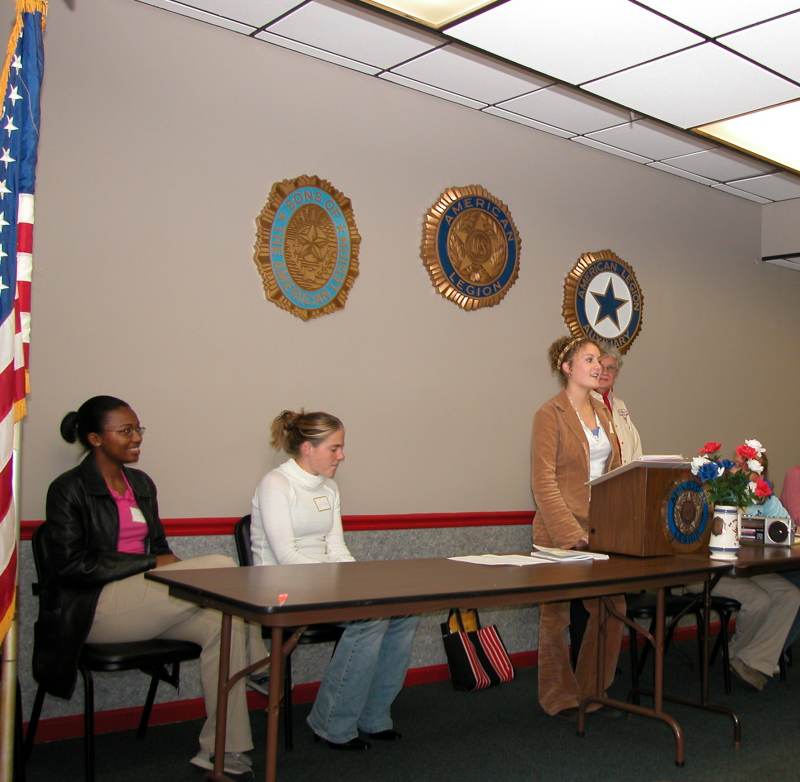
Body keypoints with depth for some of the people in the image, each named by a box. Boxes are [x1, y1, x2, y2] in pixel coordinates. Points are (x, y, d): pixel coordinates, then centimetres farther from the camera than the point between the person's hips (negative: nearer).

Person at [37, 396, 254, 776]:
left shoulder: (142, 484, 16)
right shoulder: (68, 490, -4)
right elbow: (72, 565, -12)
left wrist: (176, 568, -4)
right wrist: (151, 564, -17)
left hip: (144, 599, 7)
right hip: (93, 609, -7)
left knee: (222, 623, -22)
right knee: (221, 566, -24)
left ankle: (221, 747, -16)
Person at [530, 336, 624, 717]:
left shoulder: (602, 412, 13)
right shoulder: (550, 414, -9)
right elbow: (544, 482, -14)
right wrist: (573, 534, -19)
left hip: (603, 531, 7)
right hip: (561, 531, -7)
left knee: (613, 608, 7)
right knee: (555, 614, 4)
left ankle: (593, 692, 23)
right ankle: (559, 698, 19)